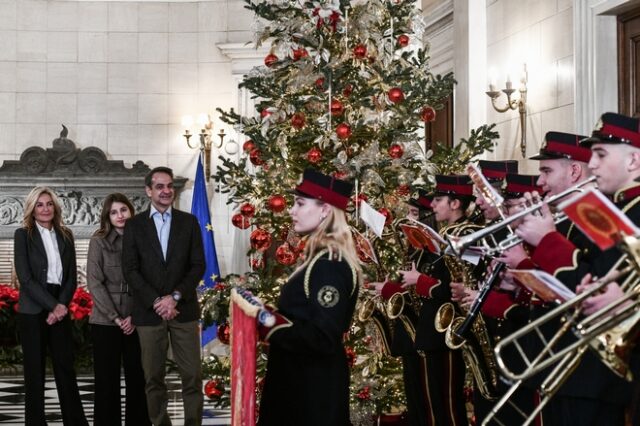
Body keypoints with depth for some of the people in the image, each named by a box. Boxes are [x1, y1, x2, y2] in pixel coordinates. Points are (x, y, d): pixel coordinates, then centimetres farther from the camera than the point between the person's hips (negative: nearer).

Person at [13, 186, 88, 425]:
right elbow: (25, 278, -10)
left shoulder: (65, 235, 10)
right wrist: (52, 305, -15)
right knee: (34, 370, 1)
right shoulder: (23, 235, -2)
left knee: (66, 367, 5)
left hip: (60, 309, 4)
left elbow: (72, 277, 8)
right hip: (32, 311, -3)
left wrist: (61, 305, -8)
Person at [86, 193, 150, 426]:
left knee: (138, 378, 3)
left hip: (136, 321, 2)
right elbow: (94, 282, -5)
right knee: (107, 380, 1)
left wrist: (135, 316, -8)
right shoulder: (99, 241, 1)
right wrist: (115, 317, -11)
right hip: (105, 321, -2)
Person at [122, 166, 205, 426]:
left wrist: (175, 297, -11)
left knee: (192, 375, -1)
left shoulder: (189, 222, 7)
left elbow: (198, 265, 2)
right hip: (149, 311, 0)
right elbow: (130, 270, -2)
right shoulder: (134, 225, 5)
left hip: (183, 309, 1)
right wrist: (156, 301, -12)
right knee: (153, 378, 3)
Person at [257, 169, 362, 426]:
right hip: (305, 380, 10)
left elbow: (322, 338, -26)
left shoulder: (329, 266, -21)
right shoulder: (322, 259, 10)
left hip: (313, 387, -10)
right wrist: (271, 315, 4)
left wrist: (270, 324, -21)